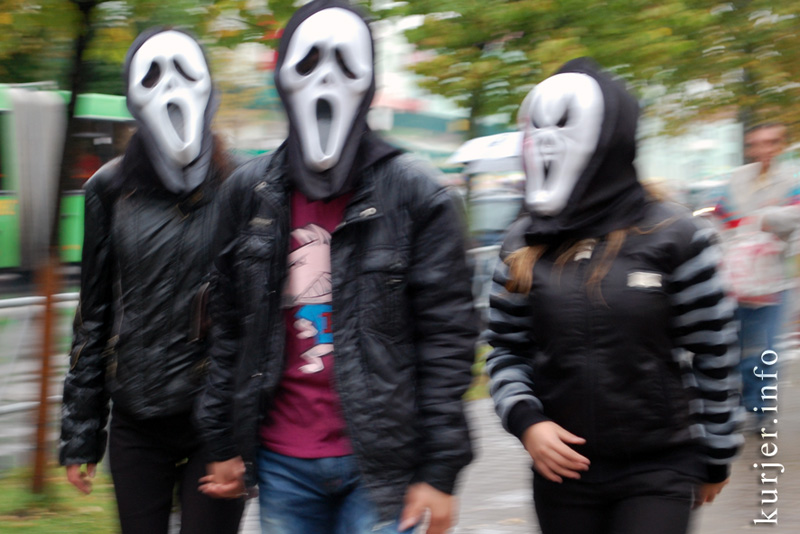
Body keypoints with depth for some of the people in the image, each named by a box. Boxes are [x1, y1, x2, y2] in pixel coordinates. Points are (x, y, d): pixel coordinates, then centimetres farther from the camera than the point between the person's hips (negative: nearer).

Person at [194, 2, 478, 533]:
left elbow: (448, 337, -5)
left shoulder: (416, 194, -4)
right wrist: (224, 444, 11)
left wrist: (440, 469, -9)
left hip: (380, 463, -3)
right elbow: (229, 327, 13)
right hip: (282, 463, 3)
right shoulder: (250, 192, 7)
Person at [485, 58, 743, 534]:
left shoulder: (676, 239, -8)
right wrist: (526, 422, -9)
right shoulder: (524, 246, 3)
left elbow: (715, 356, -2)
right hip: (561, 465, 3)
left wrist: (716, 459, 3)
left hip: (658, 473, -3)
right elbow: (506, 351, 8)